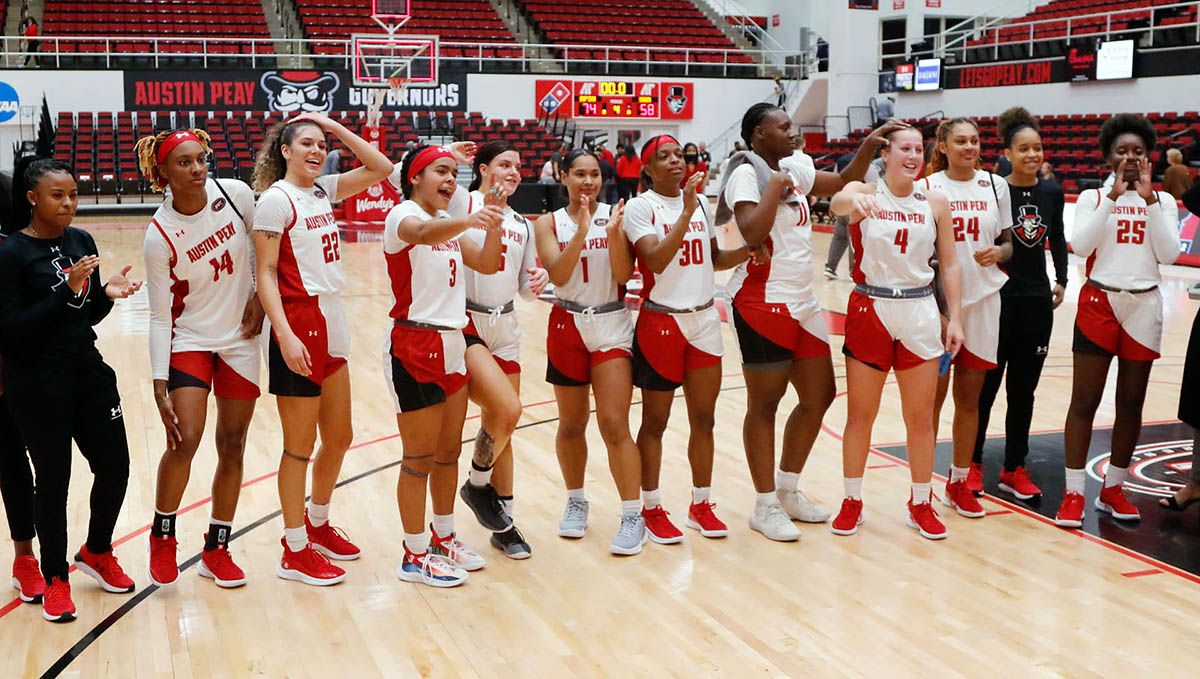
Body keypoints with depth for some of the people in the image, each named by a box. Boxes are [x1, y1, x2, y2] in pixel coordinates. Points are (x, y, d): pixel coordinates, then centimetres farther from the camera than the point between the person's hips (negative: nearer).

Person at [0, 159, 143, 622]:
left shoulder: (81, 241, 6)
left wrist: (107, 293, -8)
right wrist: (68, 290, -24)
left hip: (88, 371, 6)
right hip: (38, 385, -6)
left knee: (114, 466, 8)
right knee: (53, 479, 4)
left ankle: (97, 553, 35)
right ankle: (55, 579, 23)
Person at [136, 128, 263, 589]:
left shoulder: (236, 194, -10)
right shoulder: (159, 237, -16)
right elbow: (159, 316, -12)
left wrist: (259, 295, 0)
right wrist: (159, 387, -15)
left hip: (241, 340, 3)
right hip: (189, 340, -3)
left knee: (232, 446, 7)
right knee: (184, 440, -16)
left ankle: (217, 549, 21)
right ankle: (162, 536, 11)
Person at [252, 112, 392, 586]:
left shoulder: (323, 191, 12)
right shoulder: (276, 198, -9)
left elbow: (381, 168, 12)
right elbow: (265, 273, -14)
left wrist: (335, 126, 7)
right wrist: (284, 335, -23)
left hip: (332, 325, 8)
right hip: (300, 326, -8)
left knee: (338, 439, 16)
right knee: (300, 446, 1)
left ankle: (317, 524, 35)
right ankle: (295, 551, 14)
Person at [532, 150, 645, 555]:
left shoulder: (614, 215, -1)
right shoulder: (549, 224, 0)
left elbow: (624, 274, -9)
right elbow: (558, 275, -14)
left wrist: (612, 232, -21)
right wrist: (580, 232, -23)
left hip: (612, 326, -2)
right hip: (568, 327, 2)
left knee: (614, 425, -8)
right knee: (571, 425, 12)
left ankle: (632, 515, -2)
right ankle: (576, 502, 31)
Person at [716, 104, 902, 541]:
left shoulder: (794, 167, 12)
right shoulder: (747, 173, -12)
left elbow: (844, 182, 21)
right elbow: (751, 231, -28)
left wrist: (870, 144, 9)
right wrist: (775, 185, -19)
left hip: (803, 302, 9)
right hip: (764, 303, -9)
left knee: (819, 396, 13)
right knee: (764, 404, 2)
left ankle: (787, 490, 28)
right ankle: (766, 507, 13)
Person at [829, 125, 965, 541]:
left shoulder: (935, 203, 3)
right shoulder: (865, 192, -5)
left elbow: (950, 264, 6)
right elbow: (837, 203, -30)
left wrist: (955, 318, -1)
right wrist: (854, 200, -54)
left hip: (920, 312, 2)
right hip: (870, 311, -2)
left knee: (920, 417, 7)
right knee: (860, 415, 6)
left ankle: (921, 505, 21)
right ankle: (852, 502, 20)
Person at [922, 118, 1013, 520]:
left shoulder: (995, 186, 7)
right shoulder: (927, 187, -1)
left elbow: (1008, 243, 12)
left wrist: (998, 252, -10)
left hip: (982, 301, 3)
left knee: (970, 397, 9)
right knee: (931, 397, 1)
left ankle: (959, 483, 22)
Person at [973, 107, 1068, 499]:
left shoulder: (1052, 192, 4)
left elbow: (1057, 240, 17)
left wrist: (1061, 281, 10)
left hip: (1037, 298, 4)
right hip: (997, 297, -4)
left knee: (1024, 387, 10)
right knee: (986, 384, 4)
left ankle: (1014, 468, 19)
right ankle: (972, 464, 16)